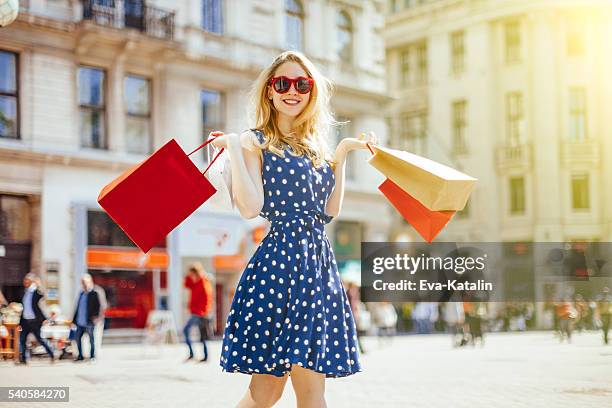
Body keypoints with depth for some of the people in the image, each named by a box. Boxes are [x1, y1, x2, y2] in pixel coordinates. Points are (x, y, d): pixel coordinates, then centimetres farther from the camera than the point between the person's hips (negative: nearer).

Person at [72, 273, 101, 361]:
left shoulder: (93, 294, -6)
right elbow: (78, 307, 17)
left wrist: (95, 316, -24)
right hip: (80, 322, 7)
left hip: (88, 321, -7)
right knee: (77, 338, 8)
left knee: (91, 338, 2)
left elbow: (97, 306, -12)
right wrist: (74, 319, 15)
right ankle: (80, 356, 19)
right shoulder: (81, 294, 13)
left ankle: (92, 356, 12)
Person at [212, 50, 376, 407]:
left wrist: (342, 154, 16)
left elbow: (331, 210, 14)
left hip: (319, 261, 6)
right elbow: (250, 207, -13)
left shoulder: (316, 146, 19)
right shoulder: (255, 141, 0)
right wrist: (233, 148, -12)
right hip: (279, 259, -6)